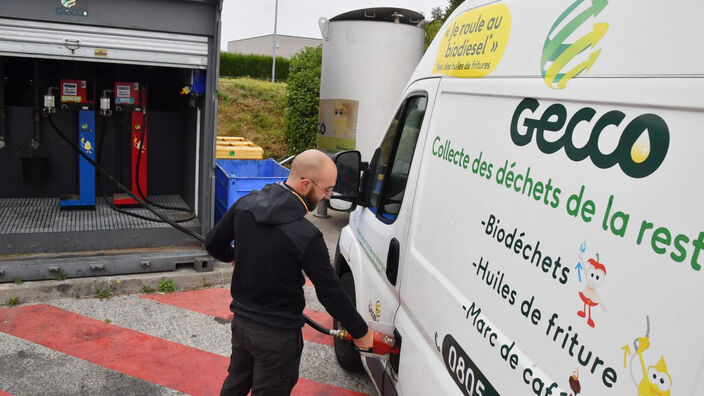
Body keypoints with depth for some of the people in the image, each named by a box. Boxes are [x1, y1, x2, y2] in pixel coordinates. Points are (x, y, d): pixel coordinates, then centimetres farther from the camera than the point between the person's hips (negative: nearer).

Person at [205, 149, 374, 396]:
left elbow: (214, 244, 5)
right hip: (277, 334, -6)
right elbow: (330, 293, -20)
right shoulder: (306, 236, -29)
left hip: (241, 320, 6)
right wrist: (361, 332, -5)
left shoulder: (245, 204, -9)